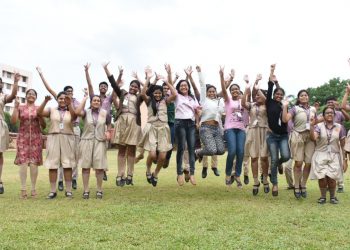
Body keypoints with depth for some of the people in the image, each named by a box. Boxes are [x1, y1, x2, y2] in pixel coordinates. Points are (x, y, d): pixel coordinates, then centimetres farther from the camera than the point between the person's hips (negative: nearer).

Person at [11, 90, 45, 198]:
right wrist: (15, 107, -8)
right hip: (23, 137, 0)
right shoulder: (20, 107, 8)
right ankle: (23, 189, -4)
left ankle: (33, 188, 5)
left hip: (36, 138, 0)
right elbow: (13, 121, -3)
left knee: (34, 163, -4)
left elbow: (43, 126, 6)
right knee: (23, 162, -8)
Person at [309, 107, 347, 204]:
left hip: (334, 156, 1)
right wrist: (312, 125, -29)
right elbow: (313, 137, -20)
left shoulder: (339, 127, 4)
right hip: (321, 155, 0)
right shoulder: (319, 126, -1)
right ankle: (323, 196, 14)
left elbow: (343, 145, 5)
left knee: (331, 178, -11)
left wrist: (344, 160, 3)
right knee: (322, 177, -8)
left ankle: (332, 196, 14)